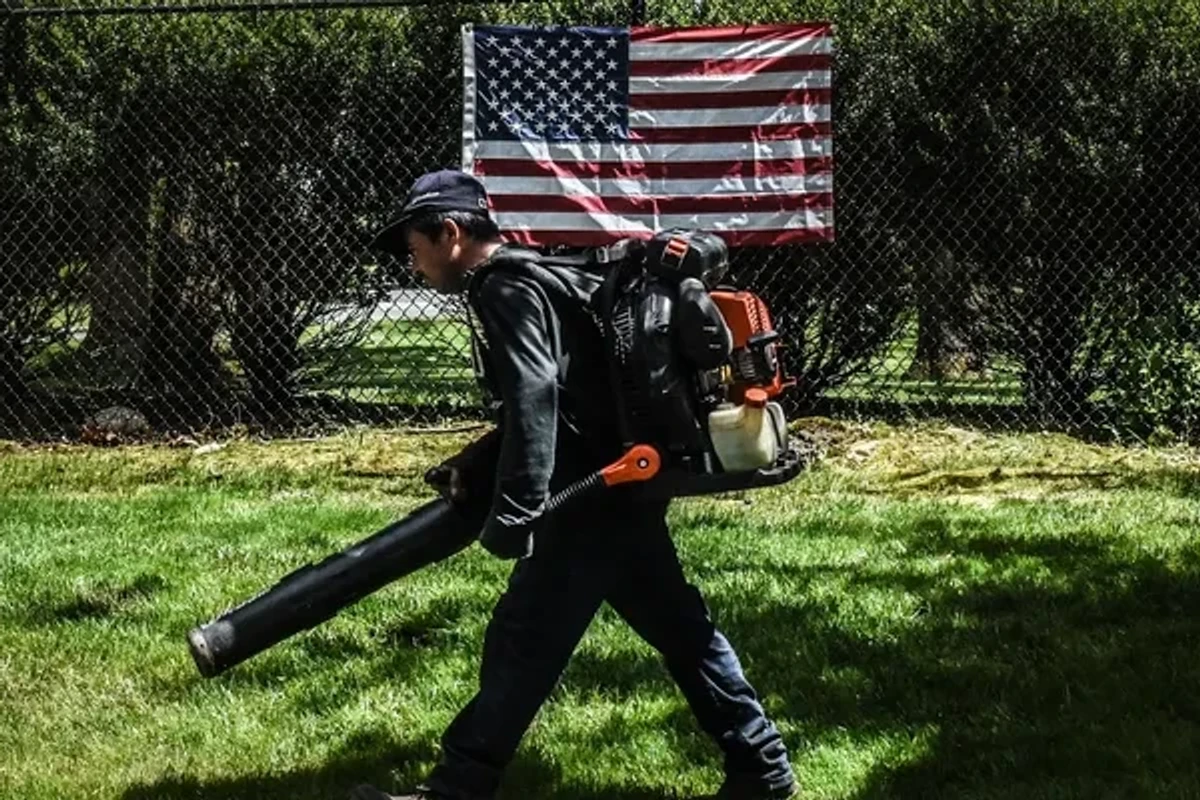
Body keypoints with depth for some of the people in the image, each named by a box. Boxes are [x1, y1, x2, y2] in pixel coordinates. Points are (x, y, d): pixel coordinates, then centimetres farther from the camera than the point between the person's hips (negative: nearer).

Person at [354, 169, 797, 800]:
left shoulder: (508, 290, -12)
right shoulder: (528, 280, 19)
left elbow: (533, 401, -26)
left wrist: (513, 513, -30)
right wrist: (476, 469, 12)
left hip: (590, 498, -10)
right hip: (620, 487, 10)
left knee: (523, 646, -6)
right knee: (679, 627, 15)